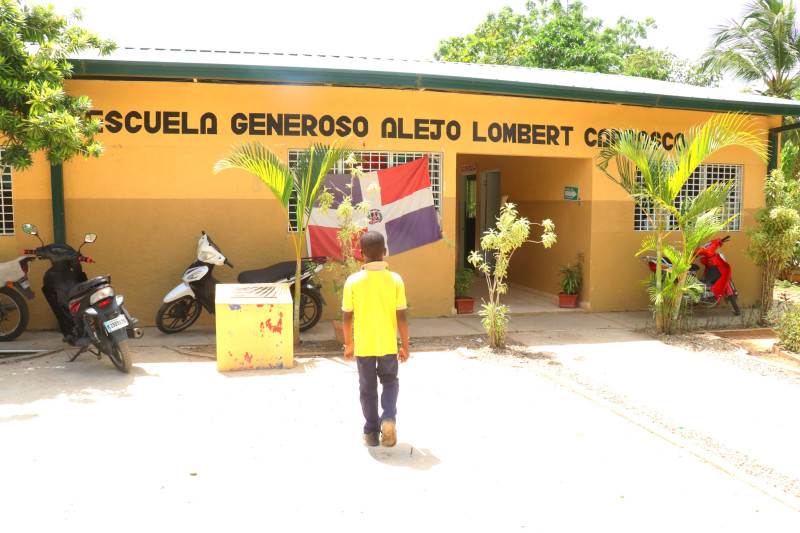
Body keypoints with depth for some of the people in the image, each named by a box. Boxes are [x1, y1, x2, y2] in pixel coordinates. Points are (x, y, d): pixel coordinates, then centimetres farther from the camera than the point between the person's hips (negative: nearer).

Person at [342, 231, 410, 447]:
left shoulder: (353, 281, -10)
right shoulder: (395, 280, -10)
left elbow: (346, 317, -4)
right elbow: (402, 317, -8)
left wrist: (348, 344, 10)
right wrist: (405, 345, 4)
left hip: (363, 345, 0)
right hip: (388, 344, 0)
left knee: (367, 388, 15)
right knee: (390, 382, 21)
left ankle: (371, 432, 22)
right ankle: (389, 417, -1)